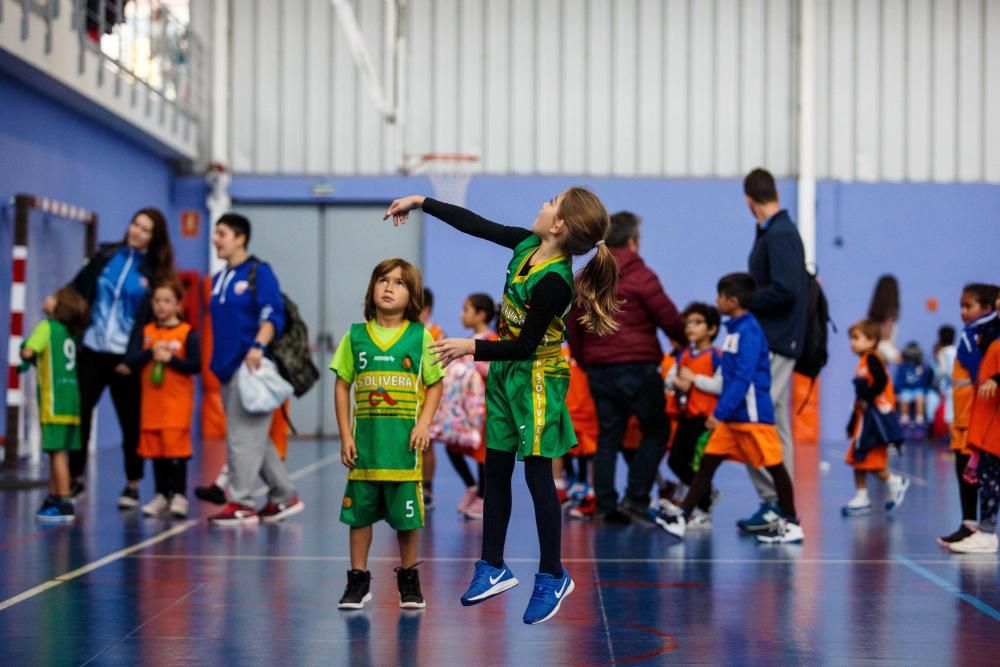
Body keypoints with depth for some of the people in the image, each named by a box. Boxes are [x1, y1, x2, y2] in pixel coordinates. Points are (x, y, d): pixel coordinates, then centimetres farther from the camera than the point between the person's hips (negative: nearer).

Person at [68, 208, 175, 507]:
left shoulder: (156, 272, 0)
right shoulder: (106, 256, 9)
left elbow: (150, 319, -5)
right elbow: (79, 288, 9)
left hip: (126, 356, -2)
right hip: (92, 350, 2)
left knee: (131, 422, 5)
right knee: (78, 413, 0)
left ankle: (132, 485, 17)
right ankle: (75, 478, 12)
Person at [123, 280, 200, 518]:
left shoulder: (187, 333, -2)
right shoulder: (146, 332, 10)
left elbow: (195, 365, -11)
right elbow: (130, 361, 0)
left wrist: (170, 359, -17)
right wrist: (151, 352, -14)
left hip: (177, 403, -4)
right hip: (151, 401, 4)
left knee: (176, 447, -7)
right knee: (155, 449, 9)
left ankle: (179, 496, 0)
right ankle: (161, 495, 19)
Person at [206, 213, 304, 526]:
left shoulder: (259, 273, -5)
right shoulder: (218, 279, 17)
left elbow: (273, 315, -15)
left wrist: (258, 347, -28)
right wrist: (217, 361, 17)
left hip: (252, 367, -8)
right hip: (227, 368, 8)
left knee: (242, 436, -9)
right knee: (255, 438, 11)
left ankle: (242, 504, -4)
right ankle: (285, 496, 20)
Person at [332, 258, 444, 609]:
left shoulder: (420, 336, 1)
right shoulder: (355, 335, 4)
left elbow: (435, 385, 4)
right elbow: (342, 386, 6)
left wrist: (424, 424, -9)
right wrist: (345, 436, 1)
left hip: (404, 439, -1)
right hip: (365, 436, 1)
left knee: (407, 512, 4)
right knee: (359, 510, 5)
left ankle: (408, 579, 20)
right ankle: (358, 579, 16)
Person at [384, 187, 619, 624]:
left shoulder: (554, 283, -27)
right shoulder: (527, 244, -4)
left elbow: (525, 346, -22)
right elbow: (475, 225, 8)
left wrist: (472, 348, -23)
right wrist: (422, 203, 11)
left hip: (536, 379, -8)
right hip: (506, 372, 8)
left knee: (537, 475, 0)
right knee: (496, 470, 13)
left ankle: (553, 577, 15)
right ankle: (494, 568, 24)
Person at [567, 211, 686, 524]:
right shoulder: (640, 275, -7)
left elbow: (572, 327, 16)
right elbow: (669, 317, -5)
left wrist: (584, 362, 23)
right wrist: (684, 340, 14)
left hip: (598, 369, 6)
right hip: (637, 367, -6)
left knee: (608, 436, 10)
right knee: (656, 430, 7)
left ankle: (606, 505, 7)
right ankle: (635, 498, -2)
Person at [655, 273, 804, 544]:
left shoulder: (749, 331, -15)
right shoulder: (734, 329, 11)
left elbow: (744, 378, -21)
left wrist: (720, 412, -22)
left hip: (752, 414, -9)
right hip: (731, 416, 9)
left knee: (773, 465, 1)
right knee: (708, 462, 6)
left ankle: (791, 524, 11)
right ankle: (682, 517, 6)